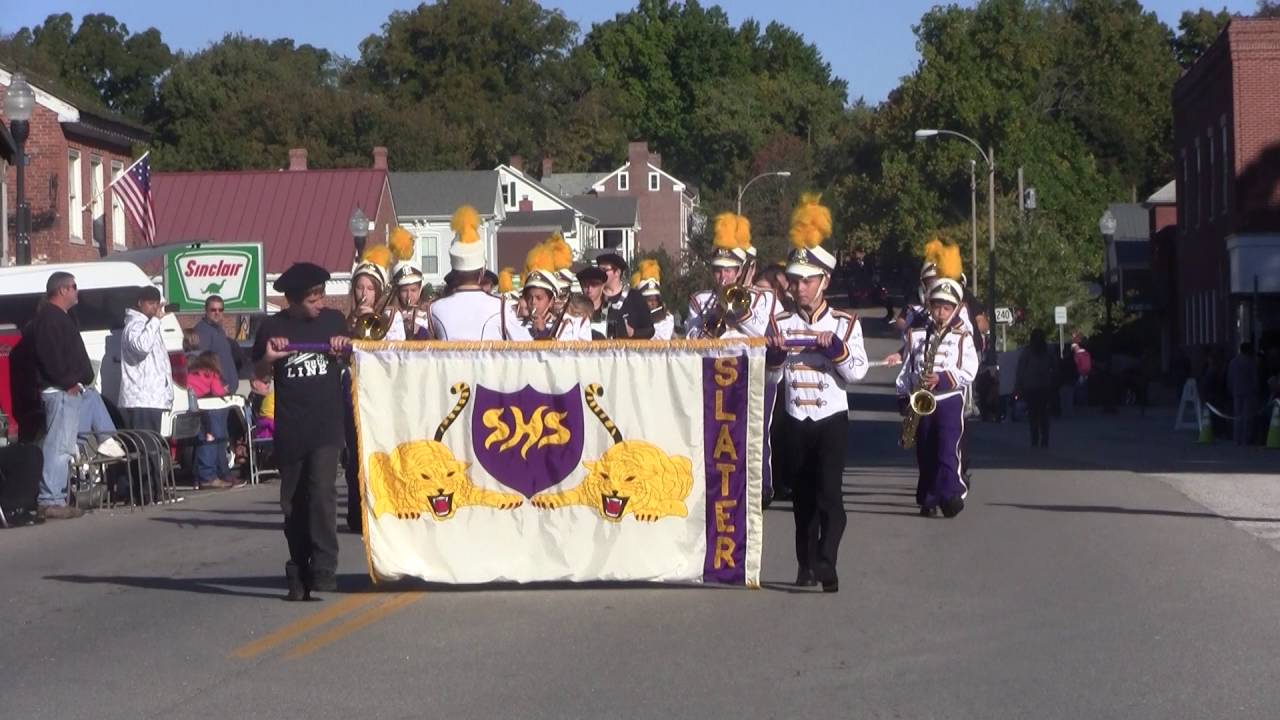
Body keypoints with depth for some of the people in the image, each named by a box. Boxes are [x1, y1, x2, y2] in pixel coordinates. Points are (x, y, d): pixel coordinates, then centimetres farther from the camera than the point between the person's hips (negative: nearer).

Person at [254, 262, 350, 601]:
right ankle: (299, 572, 14)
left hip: (326, 426, -1)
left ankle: (323, 569, -15)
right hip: (289, 430, 1)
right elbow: (258, 375, 13)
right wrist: (268, 359, -9)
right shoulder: (272, 327, 3)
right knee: (293, 503, 6)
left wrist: (347, 347, -1)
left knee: (322, 493, -15)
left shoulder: (333, 320, 7)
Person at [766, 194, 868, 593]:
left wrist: (835, 347, -20)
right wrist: (775, 353, -15)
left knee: (829, 491, -16)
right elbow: (771, 376, 4)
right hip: (795, 421, 3)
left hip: (831, 420, -3)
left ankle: (827, 564, -20)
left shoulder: (845, 323, 1)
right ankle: (806, 566, 17)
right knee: (802, 496, 8)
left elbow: (858, 372, -6)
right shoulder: (781, 324, 6)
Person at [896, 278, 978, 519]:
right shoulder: (917, 336, 10)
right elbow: (906, 369, 10)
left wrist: (942, 379, -20)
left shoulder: (962, 338, 1)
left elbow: (969, 371, -7)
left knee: (947, 449, -15)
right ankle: (928, 499, 13)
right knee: (925, 452, 7)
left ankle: (951, 495, -19)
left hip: (949, 400, -3)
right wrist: (903, 398, 3)